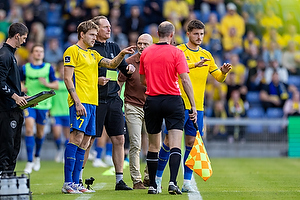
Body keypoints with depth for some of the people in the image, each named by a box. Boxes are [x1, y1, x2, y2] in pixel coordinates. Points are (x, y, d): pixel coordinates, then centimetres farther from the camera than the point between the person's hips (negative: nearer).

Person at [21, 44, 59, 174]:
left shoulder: (49, 68, 3)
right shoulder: (25, 68, 5)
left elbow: (56, 85, 4)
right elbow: (20, 81, 18)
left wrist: (47, 84, -16)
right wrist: (22, 87, -3)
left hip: (44, 104, 1)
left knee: (40, 132, 10)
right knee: (29, 128, -16)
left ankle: (37, 156, 36)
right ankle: (29, 161, -14)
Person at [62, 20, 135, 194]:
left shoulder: (93, 54, 23)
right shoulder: (73, 51, -2)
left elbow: (112, 64, 17)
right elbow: (68, 79, -9)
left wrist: (122, 54, -3)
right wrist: (77, 102, -17)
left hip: (92, 103, 9)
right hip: (80, 102, -9)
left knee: (84, 142, 6)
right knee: (77, 137, -16)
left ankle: (76, 183, 8)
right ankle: (68, 183, -18)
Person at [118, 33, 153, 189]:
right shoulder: (129, 62, -3)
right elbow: (119, 84, 1)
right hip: (133, 107, -3)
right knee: (135, 145, -7)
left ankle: (149, 177, 15)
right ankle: (136, 180, -3)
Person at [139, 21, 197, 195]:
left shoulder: (146, 53, 6)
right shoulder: (176, 53, -6)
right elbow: (185, 80, -11)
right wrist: (193, 106, -8)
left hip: (151, 101, 4)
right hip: (172, 101, -4)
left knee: (154, 146, 11)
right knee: (175, 145, -6)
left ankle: (153, 185, 14)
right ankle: (173, 182, -19)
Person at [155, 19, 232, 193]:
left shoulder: (206, 55, 14)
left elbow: (219, 77, 13)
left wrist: (224, 72, -10)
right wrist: (195, 64, -36)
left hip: (198, 106, 4)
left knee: (191, 143, 4)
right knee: (170, 140, -4)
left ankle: (187, 182, 8)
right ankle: (158, 177, 7)